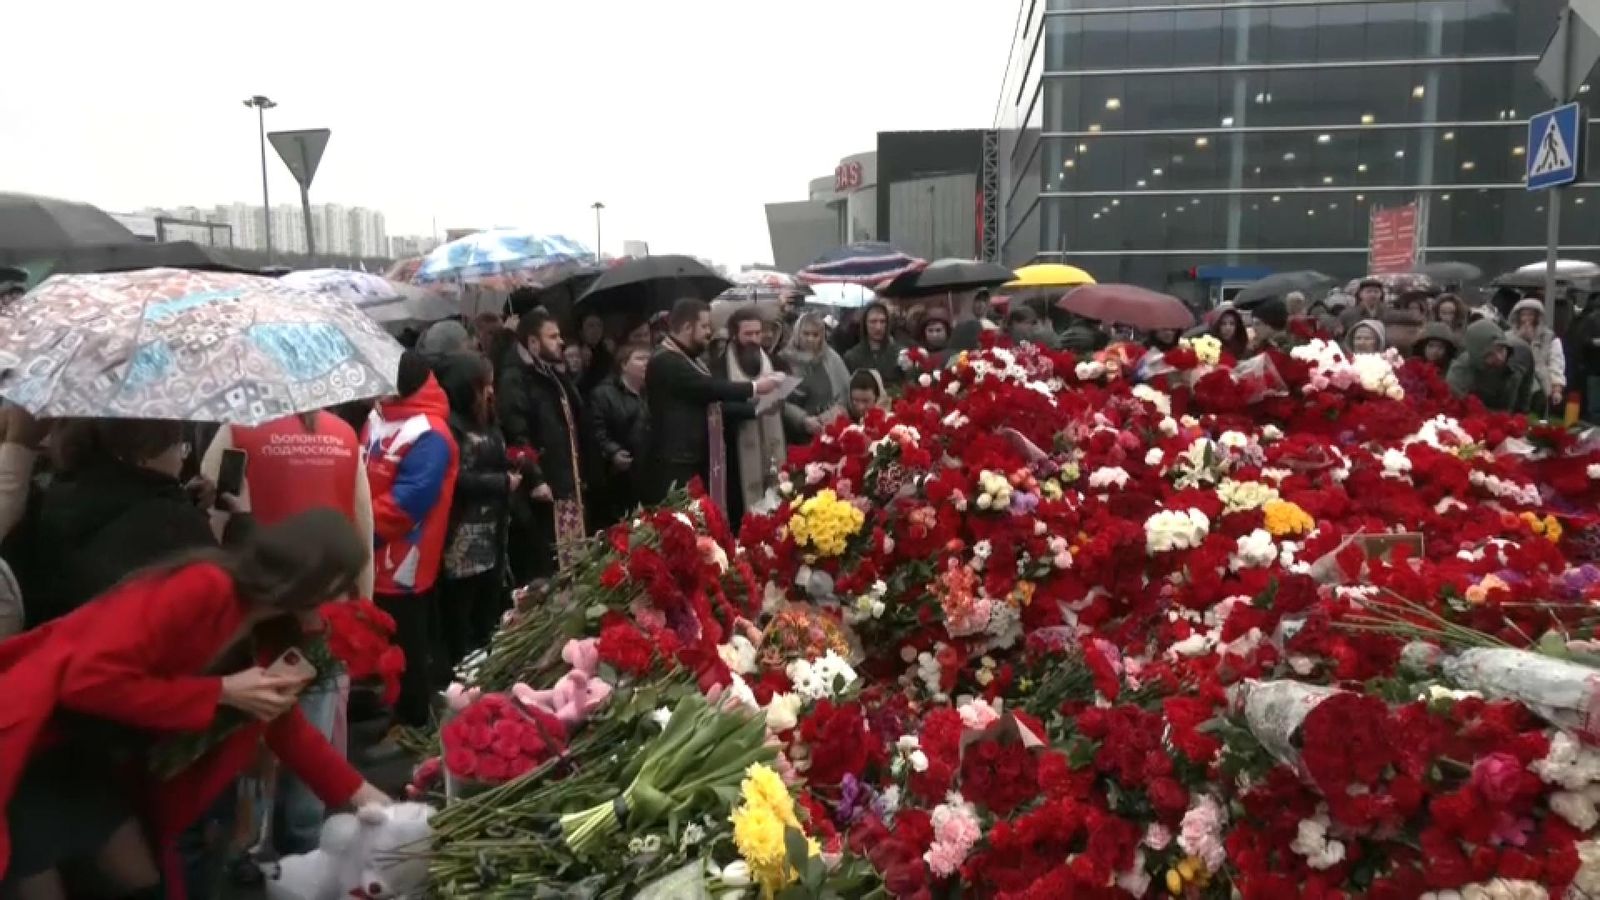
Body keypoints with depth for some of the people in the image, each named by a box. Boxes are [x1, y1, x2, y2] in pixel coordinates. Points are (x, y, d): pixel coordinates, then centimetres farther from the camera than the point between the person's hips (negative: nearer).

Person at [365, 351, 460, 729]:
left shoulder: (428, 435, -20)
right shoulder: (379, 417, 10)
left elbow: (406, 502, -25)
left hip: (402, 566, -9)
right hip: (370, 560, 9)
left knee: (405, 650, 8)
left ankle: (411, 723, 25)